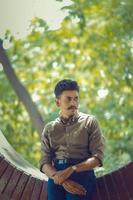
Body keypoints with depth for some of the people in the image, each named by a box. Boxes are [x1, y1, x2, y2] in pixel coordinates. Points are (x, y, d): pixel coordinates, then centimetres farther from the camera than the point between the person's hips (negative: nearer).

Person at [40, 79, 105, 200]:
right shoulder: (49, 129, 16)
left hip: (82, 173, -2)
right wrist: (59, 178, -14)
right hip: (57, 174, 2)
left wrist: (71, 170, -15)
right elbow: (45, 163, 8)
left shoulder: (90, 122, 10)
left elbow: (98, 158, 1)